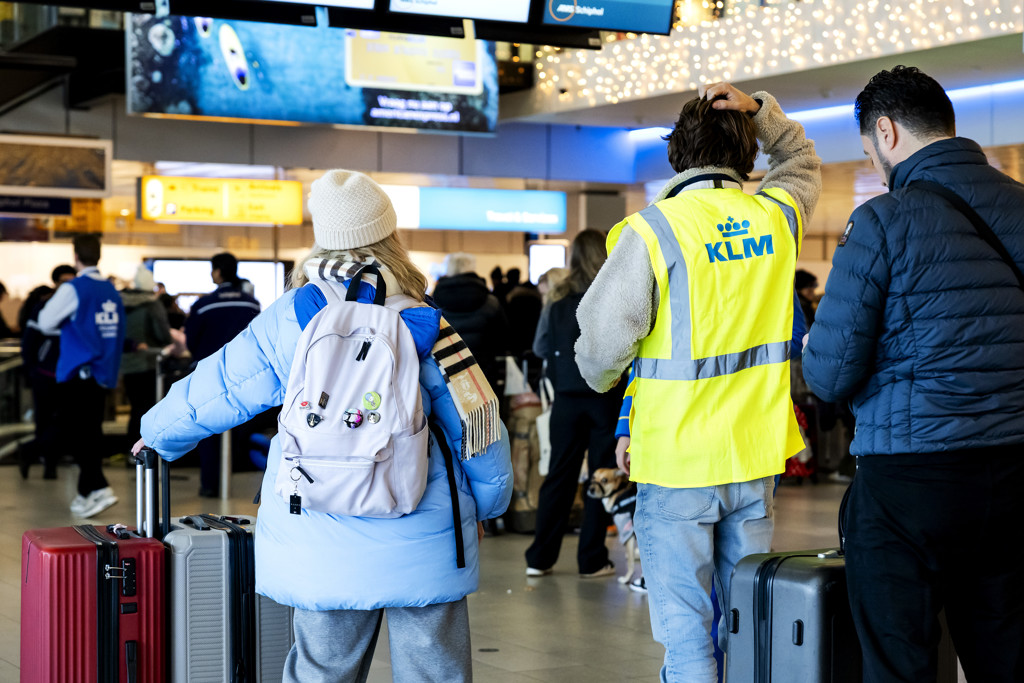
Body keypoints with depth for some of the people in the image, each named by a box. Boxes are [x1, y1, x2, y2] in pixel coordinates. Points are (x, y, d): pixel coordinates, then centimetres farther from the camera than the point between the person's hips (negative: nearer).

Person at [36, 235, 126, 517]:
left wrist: (64, 327, 14)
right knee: (91, 430, 13)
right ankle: (86, 493, 18)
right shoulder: (112, 291, 8)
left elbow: (45, 323, -7)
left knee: (72, 430, -4)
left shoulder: (73, 289, -10)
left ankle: (99, 488, -16)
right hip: (105, 373, 6)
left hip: (78, 372, -6)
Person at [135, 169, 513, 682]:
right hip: (421, 544, -1)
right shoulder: (425, 327, -3)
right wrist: (488, 506, 17)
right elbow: (478, 426, 1)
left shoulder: (288, 319, -1)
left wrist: (158, 434, 28)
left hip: (323, 551, 1)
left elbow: (213, 389, 9)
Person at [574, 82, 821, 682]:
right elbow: (803, 160, 27)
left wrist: (601, 380, 13)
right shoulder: (777, 215, 3)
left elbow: (602, 342, -10)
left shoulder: (652, 229, -12)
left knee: (687, 631, 3)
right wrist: (758, 109, 11)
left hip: (677, 460, -4)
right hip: (756, 455, 5)